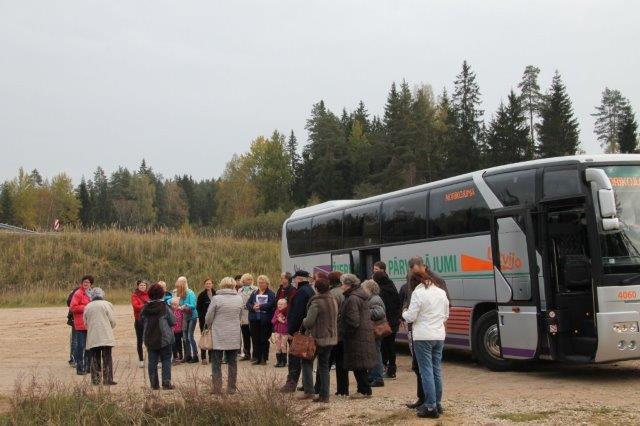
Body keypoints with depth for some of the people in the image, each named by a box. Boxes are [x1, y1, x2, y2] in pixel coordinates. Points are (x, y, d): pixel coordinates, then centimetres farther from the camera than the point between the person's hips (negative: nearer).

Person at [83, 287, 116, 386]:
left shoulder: (87, 307, 6)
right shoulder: (107, 304, -3)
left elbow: (85, 322, 12)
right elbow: (112, 321, -2)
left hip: (92, 338, 3)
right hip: (106, 337, -3)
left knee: (95, 359, 9)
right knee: (107, 358, 1)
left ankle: (95, 380, 11)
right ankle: (108, 379, -1)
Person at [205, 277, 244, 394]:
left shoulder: (216, 299, -11)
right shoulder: (239, 299, 0)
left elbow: (208, 318, -5)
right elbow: (240, 316, 9)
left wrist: (209, 326, 15)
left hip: (218, 337, -3)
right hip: (234, 336, 3)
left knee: (216, 363, 8)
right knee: (232, 363, 12)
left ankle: (217, 388, 6)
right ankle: (231, 388, 14)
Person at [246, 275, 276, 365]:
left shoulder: (271, 293, 1)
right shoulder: (254, 293, 13)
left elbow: (271, 304, -14)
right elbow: (248, 304, 4)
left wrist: (260, 306, -18)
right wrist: (253, 307, -16)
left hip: (265, 320, -3)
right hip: (254, 319, 4)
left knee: (264, 340, 1)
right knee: (255, 339, 4)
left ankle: (264, 358, 8)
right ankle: (256, 358, 12)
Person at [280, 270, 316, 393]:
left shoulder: (301, 292, -16)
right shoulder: (311, 291, 16)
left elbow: (296, 313, -21)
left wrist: (290, 330, -18)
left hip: (299, 330, -10)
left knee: (294, 358, -7)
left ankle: (291, 383, -7)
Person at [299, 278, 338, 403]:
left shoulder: (316, 302, -18)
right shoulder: (334, 300, 7)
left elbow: (309, 321, -19)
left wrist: (303, 322, 1)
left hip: (318, 338, -7)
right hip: (331, 338, 7)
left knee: (307, 362, 7)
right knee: (324, 366, 13)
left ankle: (308, 391, -1)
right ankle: (324, 395, 12)